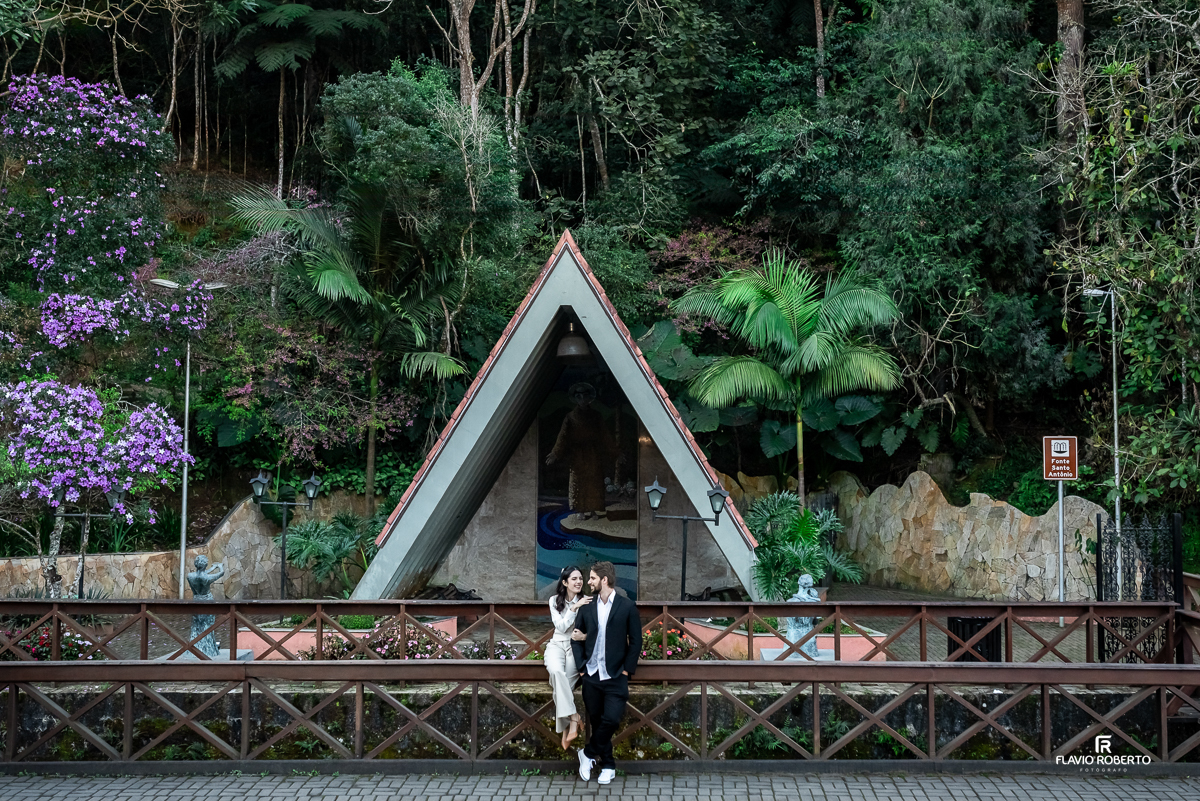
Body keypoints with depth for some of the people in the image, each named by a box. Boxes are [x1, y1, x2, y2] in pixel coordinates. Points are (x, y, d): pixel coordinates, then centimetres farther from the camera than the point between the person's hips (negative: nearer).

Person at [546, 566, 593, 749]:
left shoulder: (586, 601, -3)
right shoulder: (555, 601, 4)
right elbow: (561, 626, -6)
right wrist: (574, 608, -17)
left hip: (577, 646, -1)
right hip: (557, 644, 1)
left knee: (563, 681, -28)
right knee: (557, 671, -34)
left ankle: (565, 727, -19)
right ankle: (573, 717, -32)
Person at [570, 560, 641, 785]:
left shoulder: (627, 606, -3)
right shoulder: (587, 607, 6)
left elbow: (635, 641, -1)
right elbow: (576, 638, 11)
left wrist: (626, 670, -6)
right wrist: (581, 666, 1)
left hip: (616, 676, -3)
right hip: (591, 676, 3)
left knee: (611, 720, -14)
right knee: (596, 721, 7)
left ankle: (588, 753, 9)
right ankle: (607, 766, 23)